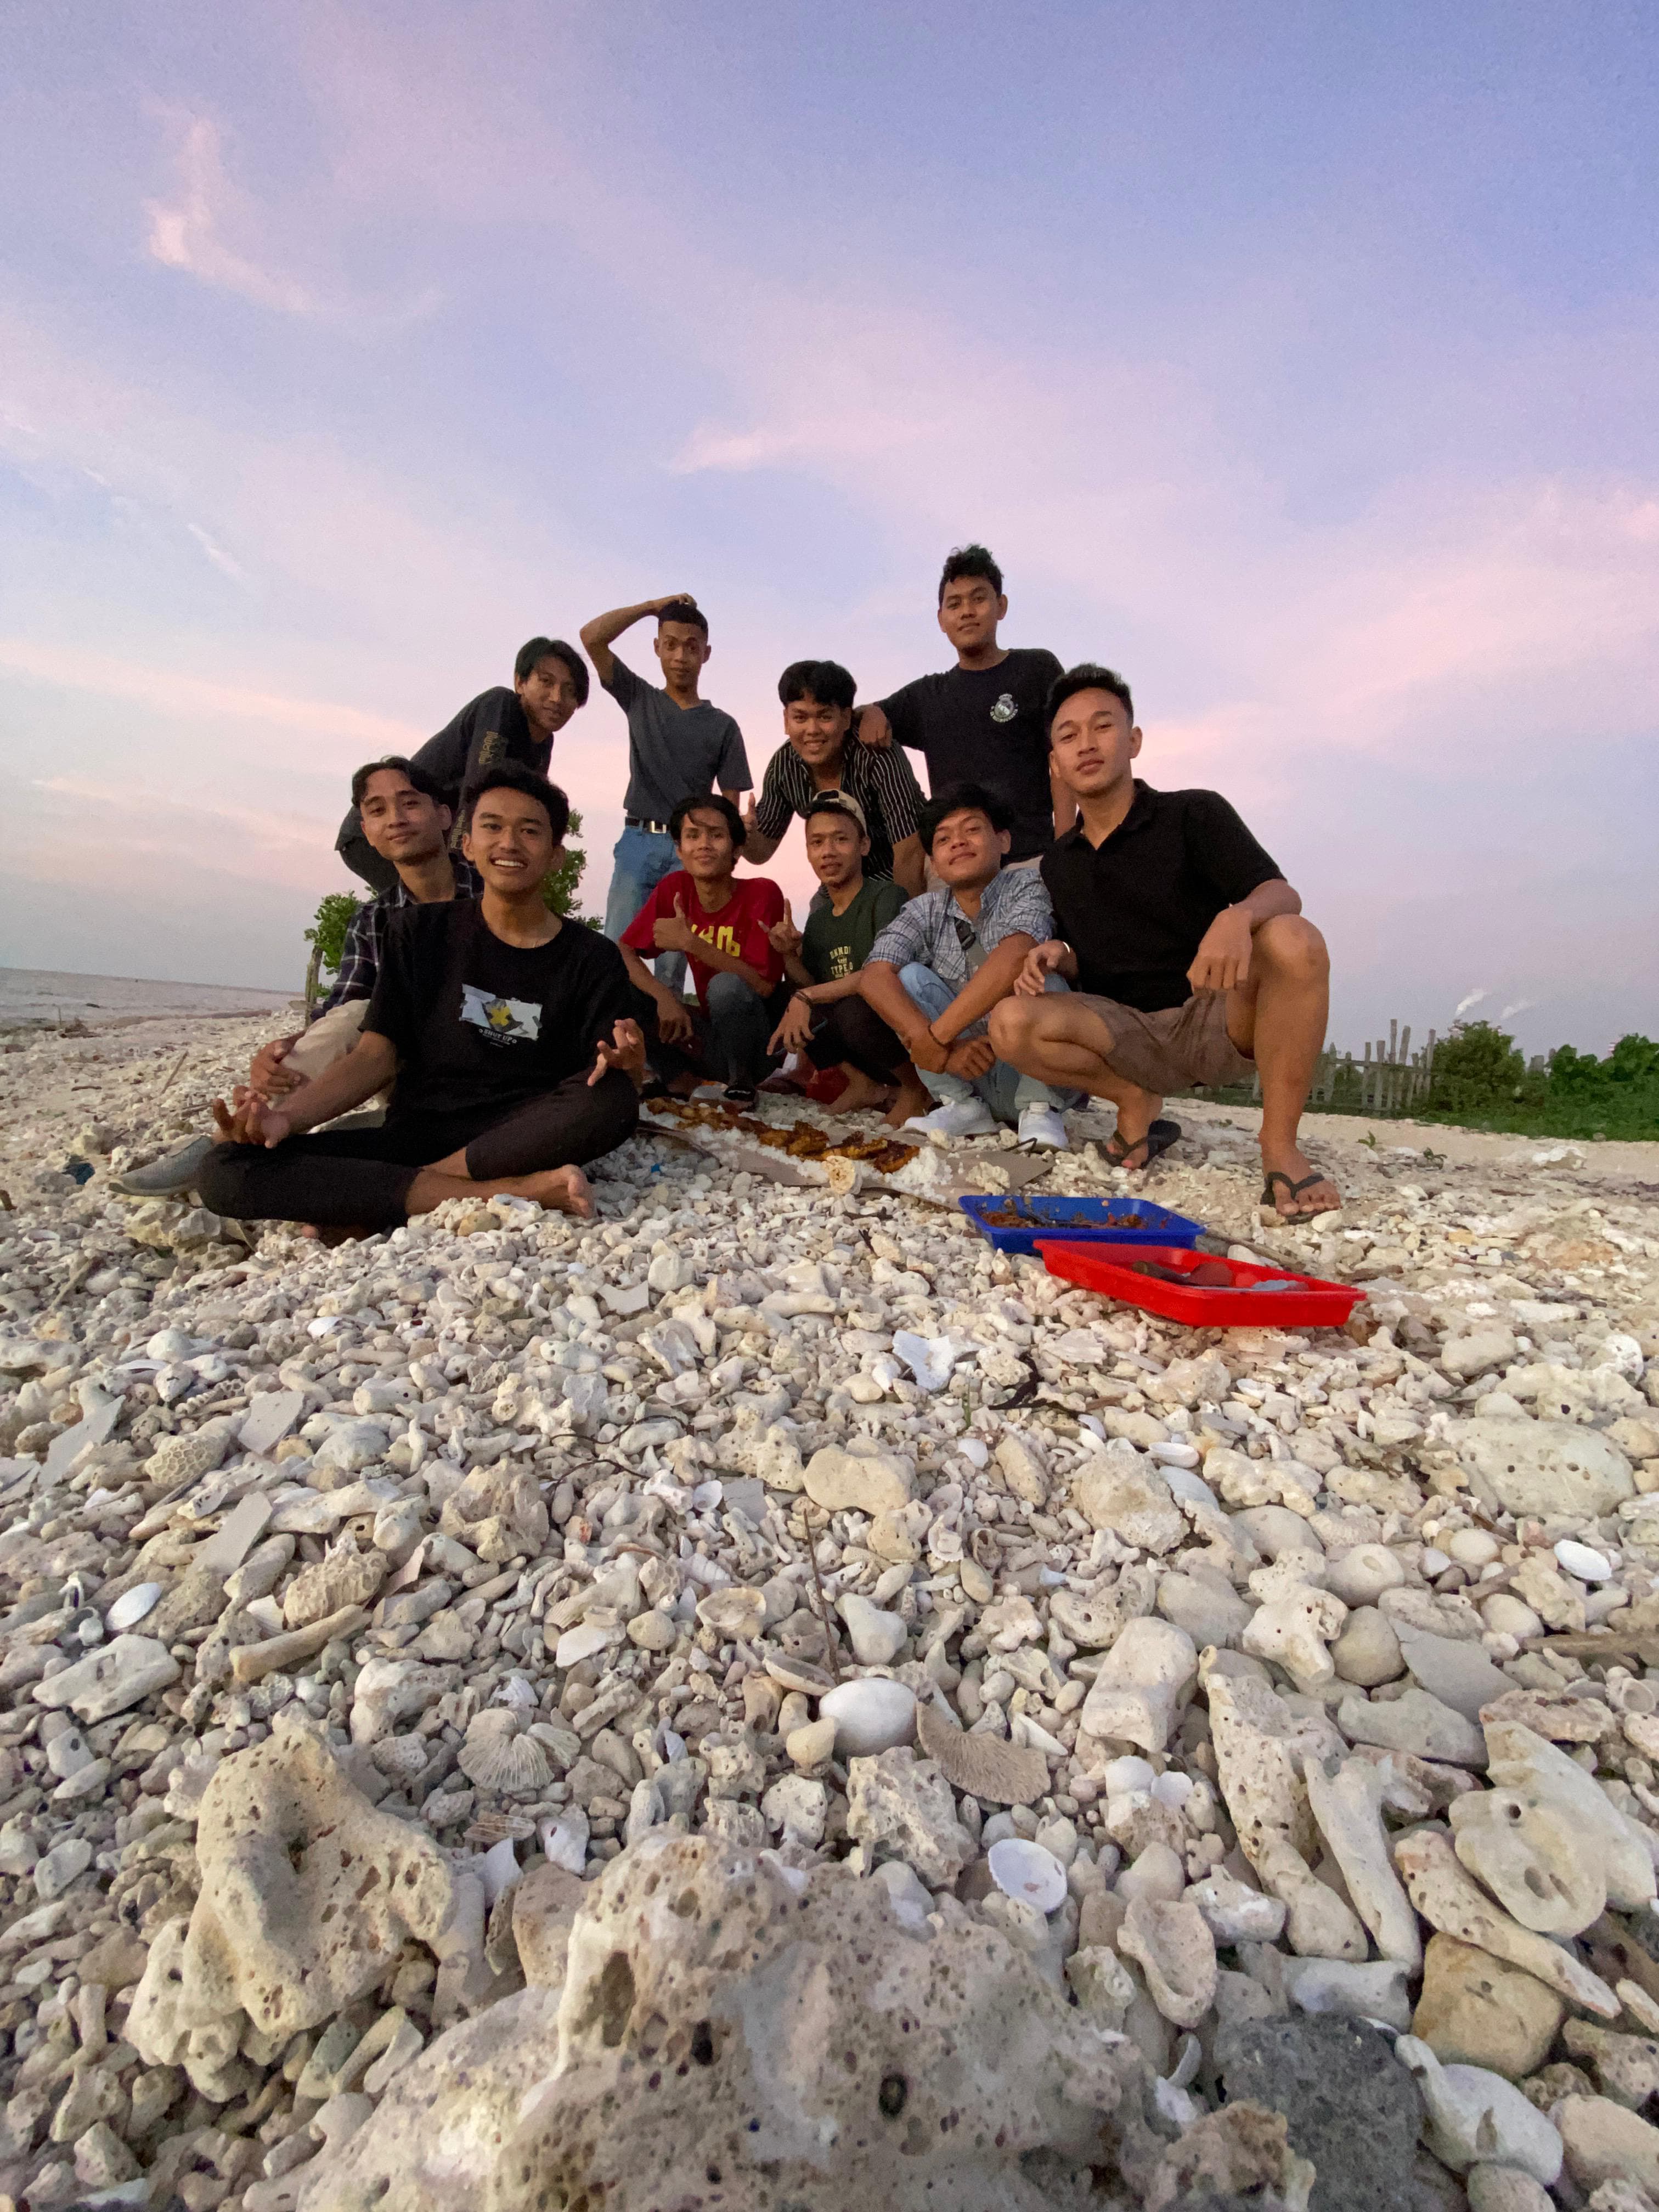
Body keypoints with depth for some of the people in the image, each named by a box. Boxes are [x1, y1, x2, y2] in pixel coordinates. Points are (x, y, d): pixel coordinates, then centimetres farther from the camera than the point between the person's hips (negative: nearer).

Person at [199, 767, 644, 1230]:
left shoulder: (591, 957, 4)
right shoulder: (421, 932, 10)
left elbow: (619, 1089, -4)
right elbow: (375, 1055, 4)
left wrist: (626, 1064, -29)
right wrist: (286, 1117, -14)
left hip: (523, 1141, -1)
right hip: (411, 1138, 2)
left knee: (613, 1100, -34)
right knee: (225, 1171, -20)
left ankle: (346, 1201, -21)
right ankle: (509, 1193, -29)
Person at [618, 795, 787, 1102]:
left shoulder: (762, 893, -16)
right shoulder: (675, 888, -3)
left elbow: (764, 984, -24)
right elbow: (623, 952, -5)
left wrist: (691, 942, -29)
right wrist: (665, 997, -23)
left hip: (761, 1049, -4)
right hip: (711, 1041, 4)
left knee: (726, 985, -33)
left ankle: (743, 1084, -11)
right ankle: (682, 1079, -3)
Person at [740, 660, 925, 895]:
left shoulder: (880, 758, -27)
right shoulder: (783, 765, -11)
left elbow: (909, 855, -29)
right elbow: (763, 851, -2)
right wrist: (746, 834, -23)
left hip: (905, 885, -4)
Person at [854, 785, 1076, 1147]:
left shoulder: (1027, 886, -9)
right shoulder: (926, 911, 1)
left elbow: (1015, 956, -31)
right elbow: (873, 977, -17)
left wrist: (935, 1036, -31)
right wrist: (944, 1049, -30)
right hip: (969, 1073, 3)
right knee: (909, 976, -11)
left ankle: (1040, 1110, -14)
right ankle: (964, 1107, -10)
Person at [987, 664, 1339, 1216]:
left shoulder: (1195, 814, -2)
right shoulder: (1057, 865, 10)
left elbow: (1281, 894, -14)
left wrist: (1238, 917, -39)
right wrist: (1057, 955, -10)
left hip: (1220, 1018, -2)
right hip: (1130, 1035, 2)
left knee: (1294, 941, -34)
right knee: (1011, 1023, -24)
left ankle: (1279, 1146, -20)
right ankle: (1136, 1102, -1)